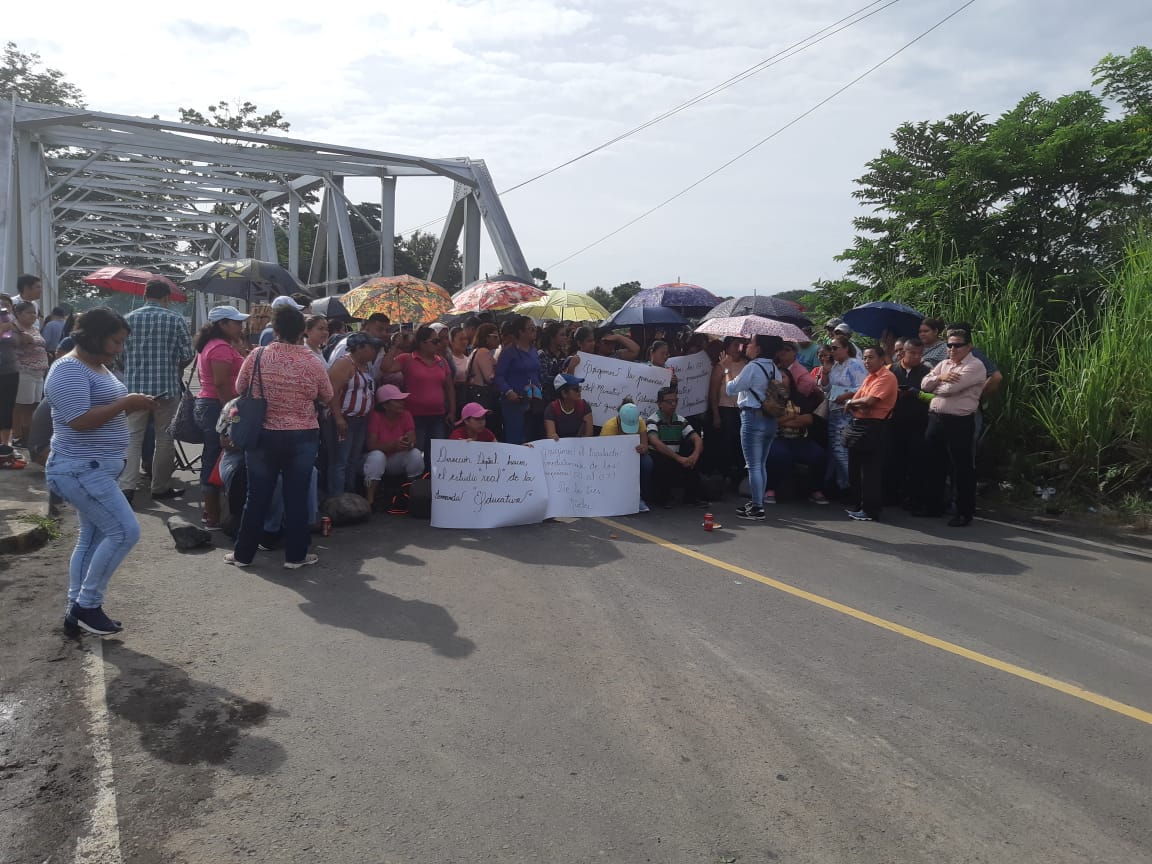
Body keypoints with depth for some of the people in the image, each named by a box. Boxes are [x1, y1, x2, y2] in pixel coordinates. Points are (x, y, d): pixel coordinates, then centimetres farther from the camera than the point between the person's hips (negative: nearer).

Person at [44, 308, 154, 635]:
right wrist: (125, 403, -20)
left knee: (93, 538, 12)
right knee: (125, 531, -12)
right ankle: (87, 604, 1)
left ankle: (78, 611, 20)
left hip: (98, 468, 11)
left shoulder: (98, 367, 15)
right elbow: (79, 420, -26)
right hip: (81, 470, -11)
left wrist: (132, 406, 4)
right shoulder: (69, 370, -17)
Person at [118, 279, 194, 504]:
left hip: (134, 386, 2)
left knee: (132, 438, 6)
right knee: (165, 439, 9)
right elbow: (188, 355, -5)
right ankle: (161, 488, 17)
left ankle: (127, 485, -7)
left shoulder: (128, 319, 2)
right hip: (167, 388, -2)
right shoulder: (176, 320, -4)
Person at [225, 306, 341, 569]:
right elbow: (329, 398, 7)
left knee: (257, 497, 10)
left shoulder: (256, 357, -7)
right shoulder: (313, 362, -7)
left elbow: (239, 391, 6)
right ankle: (295, 555, 15)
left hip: (264, 436, 1)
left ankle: (243, 553, 21)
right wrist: (339, 420, 25)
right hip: (302, 438, -1)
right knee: (296, 497, 7)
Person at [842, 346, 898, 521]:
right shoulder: (869, 377, 19)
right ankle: (855, 505, 25)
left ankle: (870, 510, 5)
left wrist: (851, 402, -4)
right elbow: (855, 400, 13)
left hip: (873, 428, -9)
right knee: (854, 468, 14)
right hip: (858, 425, 9)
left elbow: (870, 400, -22)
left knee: (870, 470, -3)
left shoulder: (886, 377, -11)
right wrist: (858, 406, -11)